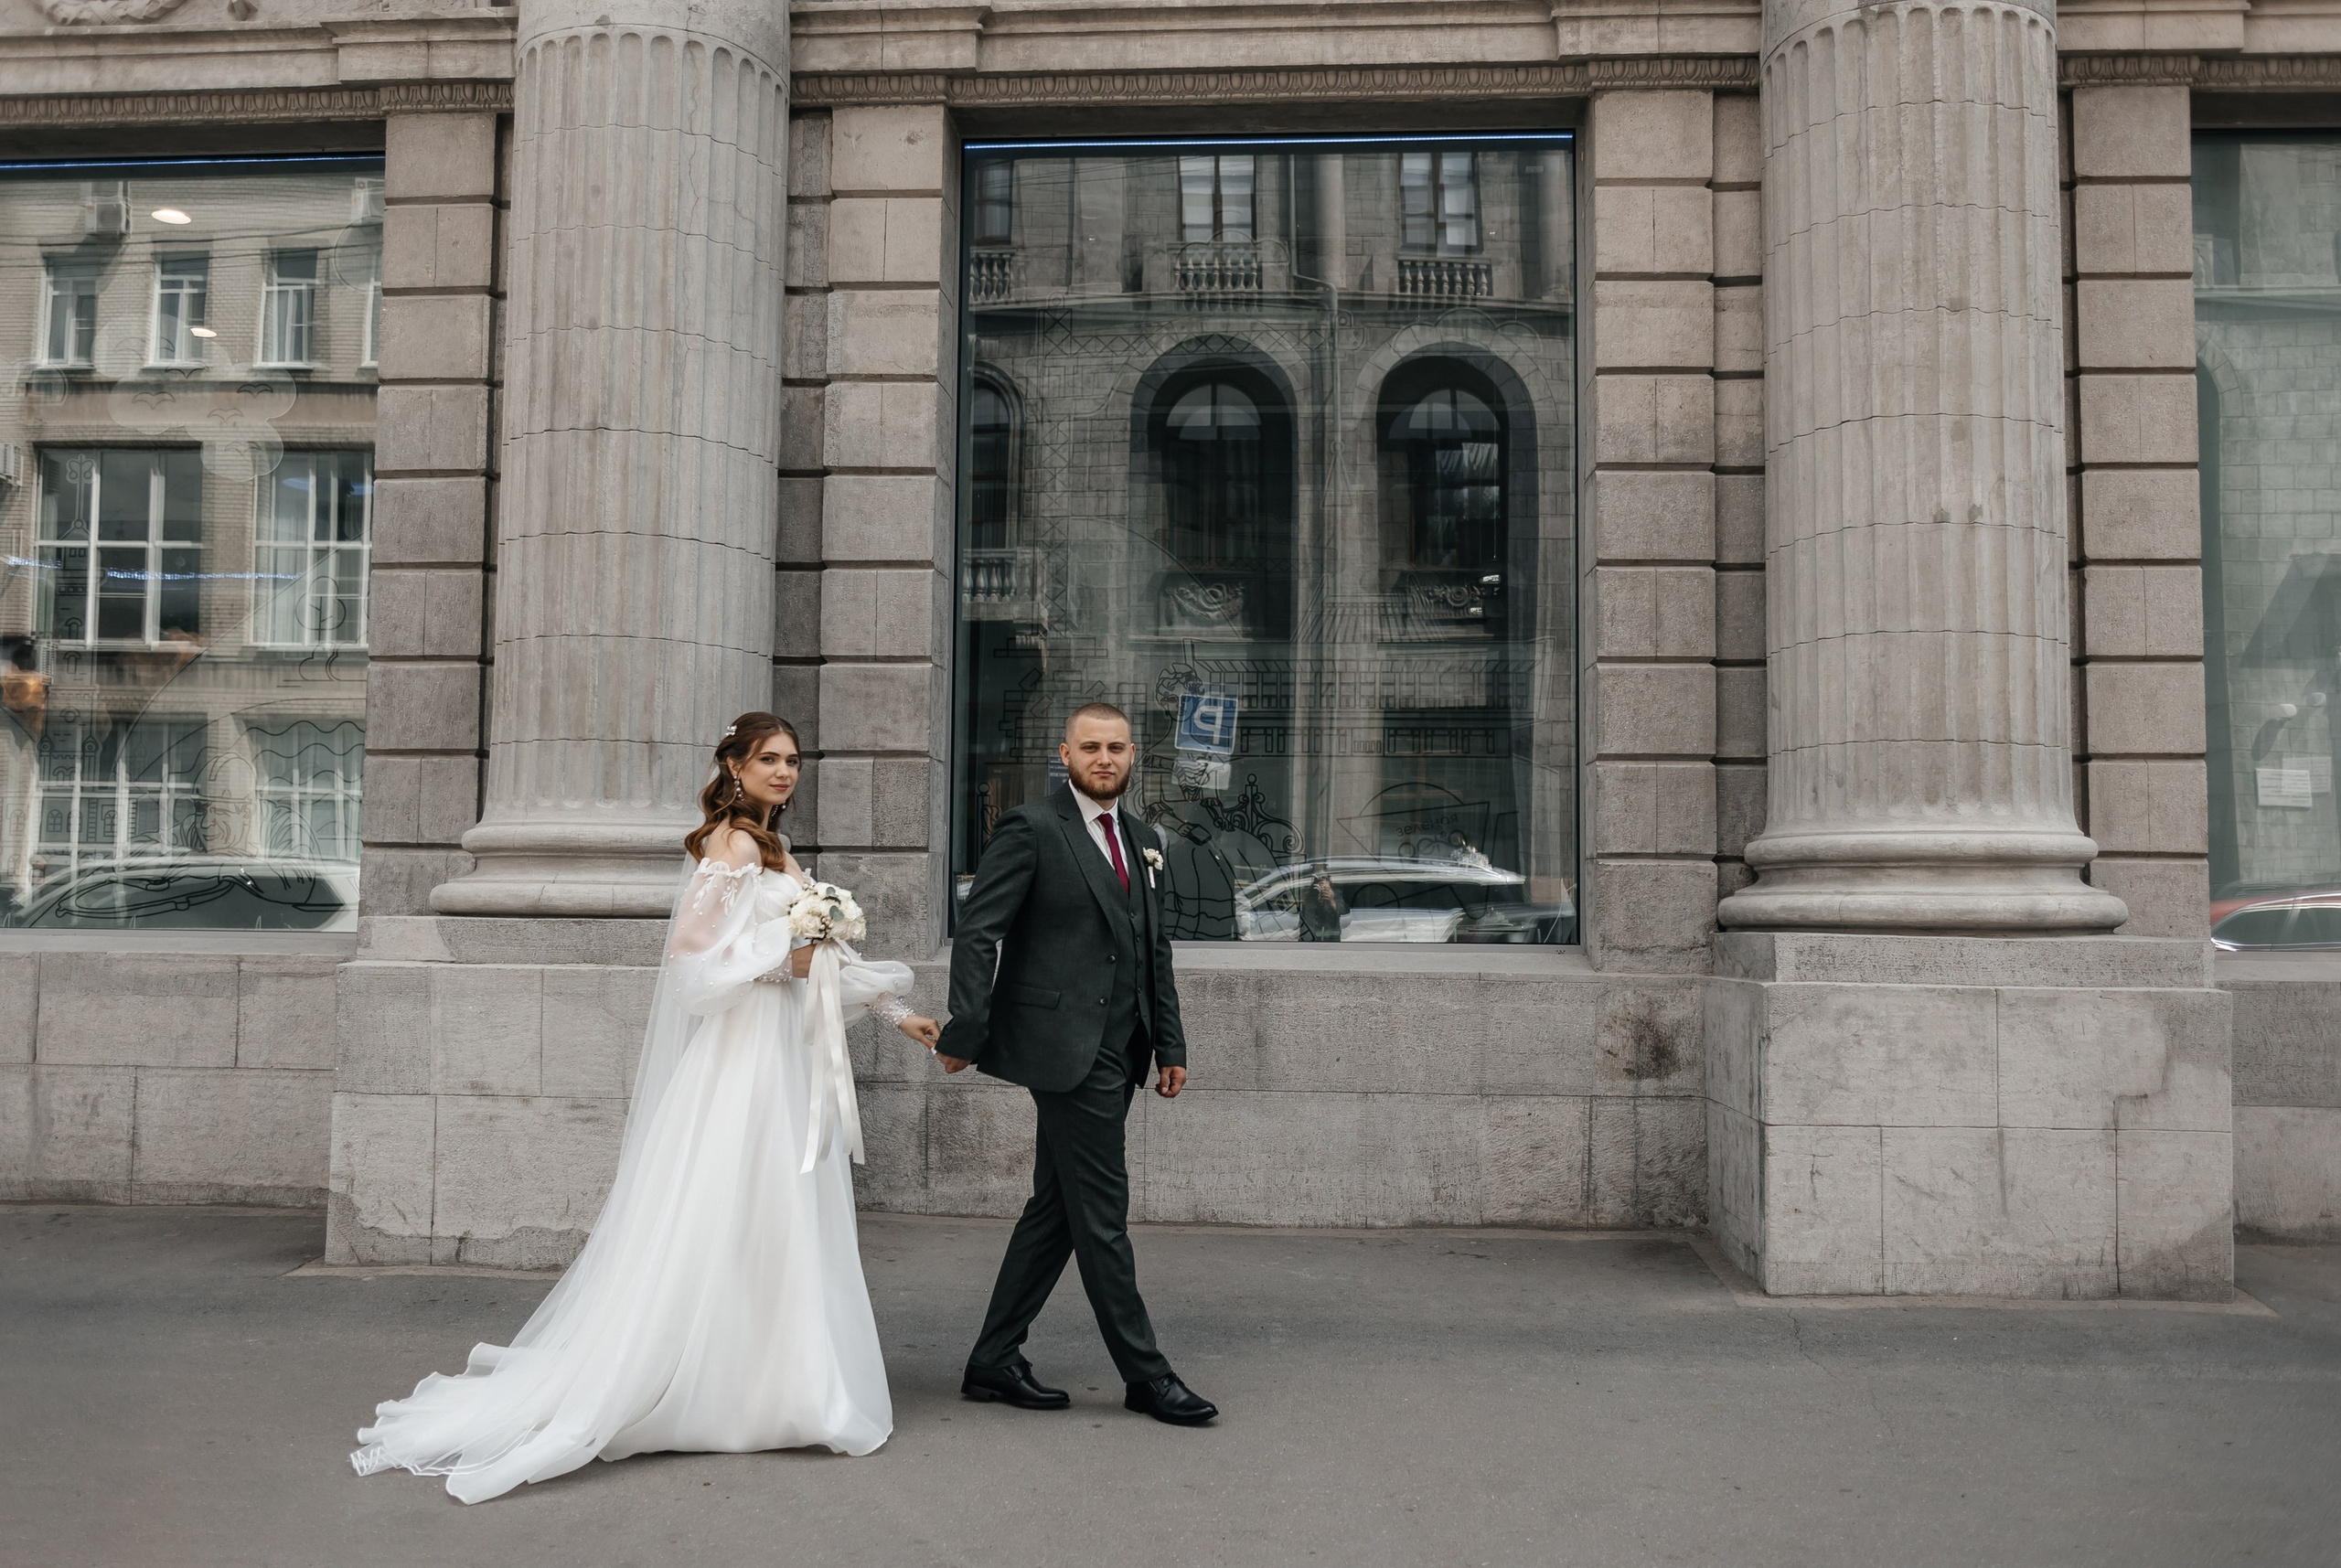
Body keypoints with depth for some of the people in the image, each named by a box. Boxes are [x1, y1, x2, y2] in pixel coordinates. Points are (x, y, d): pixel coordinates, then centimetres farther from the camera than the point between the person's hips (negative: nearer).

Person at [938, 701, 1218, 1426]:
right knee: (1102, 1211, -2)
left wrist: (1170, 1045, 16)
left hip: (1115, 1057, 8)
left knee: (1057, 1209, 12)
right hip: (1066, 1050, -8)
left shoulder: (1135, 842, 17)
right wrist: (965, 1033, -16)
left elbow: (1155, 951, 20)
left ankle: (994, 1360, 22)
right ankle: (1144, 1373, 9)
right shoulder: (1032, 829, -7)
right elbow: (977, 933, -11)